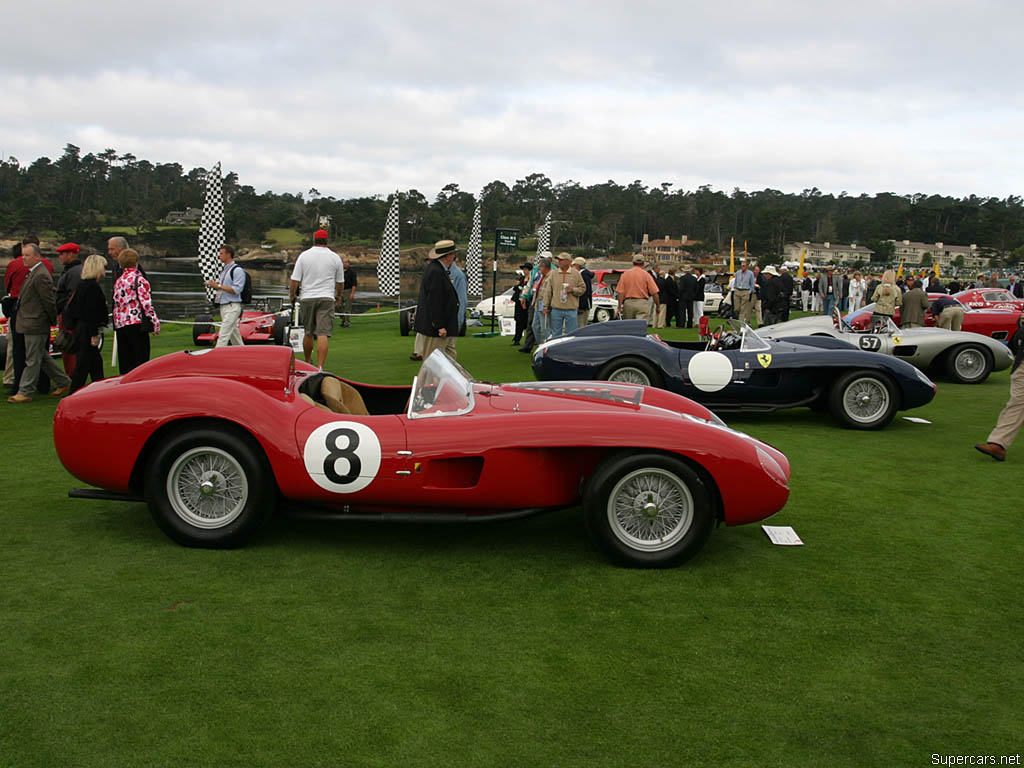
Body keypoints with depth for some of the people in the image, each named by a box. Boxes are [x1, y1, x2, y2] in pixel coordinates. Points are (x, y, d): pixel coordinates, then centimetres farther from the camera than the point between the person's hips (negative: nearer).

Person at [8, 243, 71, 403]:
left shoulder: (41, 276, -18)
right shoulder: (32, 273, 15)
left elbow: (49, 301, -17)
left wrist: (53, 321, -9)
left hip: (36, 325, -10)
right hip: (31, 324, 10)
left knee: (32, 360, -3)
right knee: (42, 357, 16)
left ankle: (25, 392, 3)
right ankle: (63, 382, 25)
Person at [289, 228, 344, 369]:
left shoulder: (304, 255, 3)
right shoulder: (335, 257, 4)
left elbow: (294, 280, 1)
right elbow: (340, 282, 13)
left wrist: (291, 295, 17)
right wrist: (338, 295, 31)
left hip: (307, 299, 2)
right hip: (326, 299, -2)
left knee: (308, 333, 15)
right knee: (323, 334, -9)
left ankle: (307, 364, 29)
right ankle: (320, 367, -20)